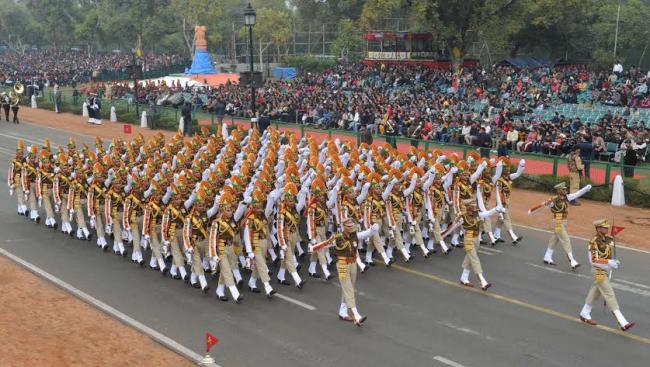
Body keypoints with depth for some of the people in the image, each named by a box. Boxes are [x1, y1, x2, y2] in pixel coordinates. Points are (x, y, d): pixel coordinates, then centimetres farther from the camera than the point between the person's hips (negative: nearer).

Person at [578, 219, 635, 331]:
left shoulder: (608, 239, 5)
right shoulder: (594, 242, -20)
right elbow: (593, 260, -24)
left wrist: (614, 261, 1)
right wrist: (609, 263, -28)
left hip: (606, 271, 9)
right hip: (599, 272, -9)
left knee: (595, 293, 20)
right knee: (610, 295, -11)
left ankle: (584, 314, 36)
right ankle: (623, 323, -14)